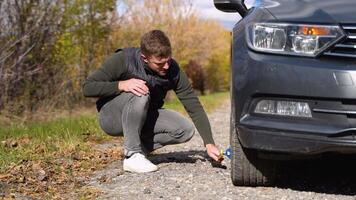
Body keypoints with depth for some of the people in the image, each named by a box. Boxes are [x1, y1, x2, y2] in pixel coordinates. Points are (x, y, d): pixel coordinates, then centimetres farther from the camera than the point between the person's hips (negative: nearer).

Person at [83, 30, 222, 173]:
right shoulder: (123, 59, -25)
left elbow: (194, 107, -13)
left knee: (186, 130, -18)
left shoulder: (173, 70, -16)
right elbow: (87, 87, -23)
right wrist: (122, 85, -38)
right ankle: (132, 155, -25)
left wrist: (209, 143, -22)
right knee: (140, 94, -35)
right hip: (111, 117, -4)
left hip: (143, 117, 4)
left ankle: (139, 148, -2)